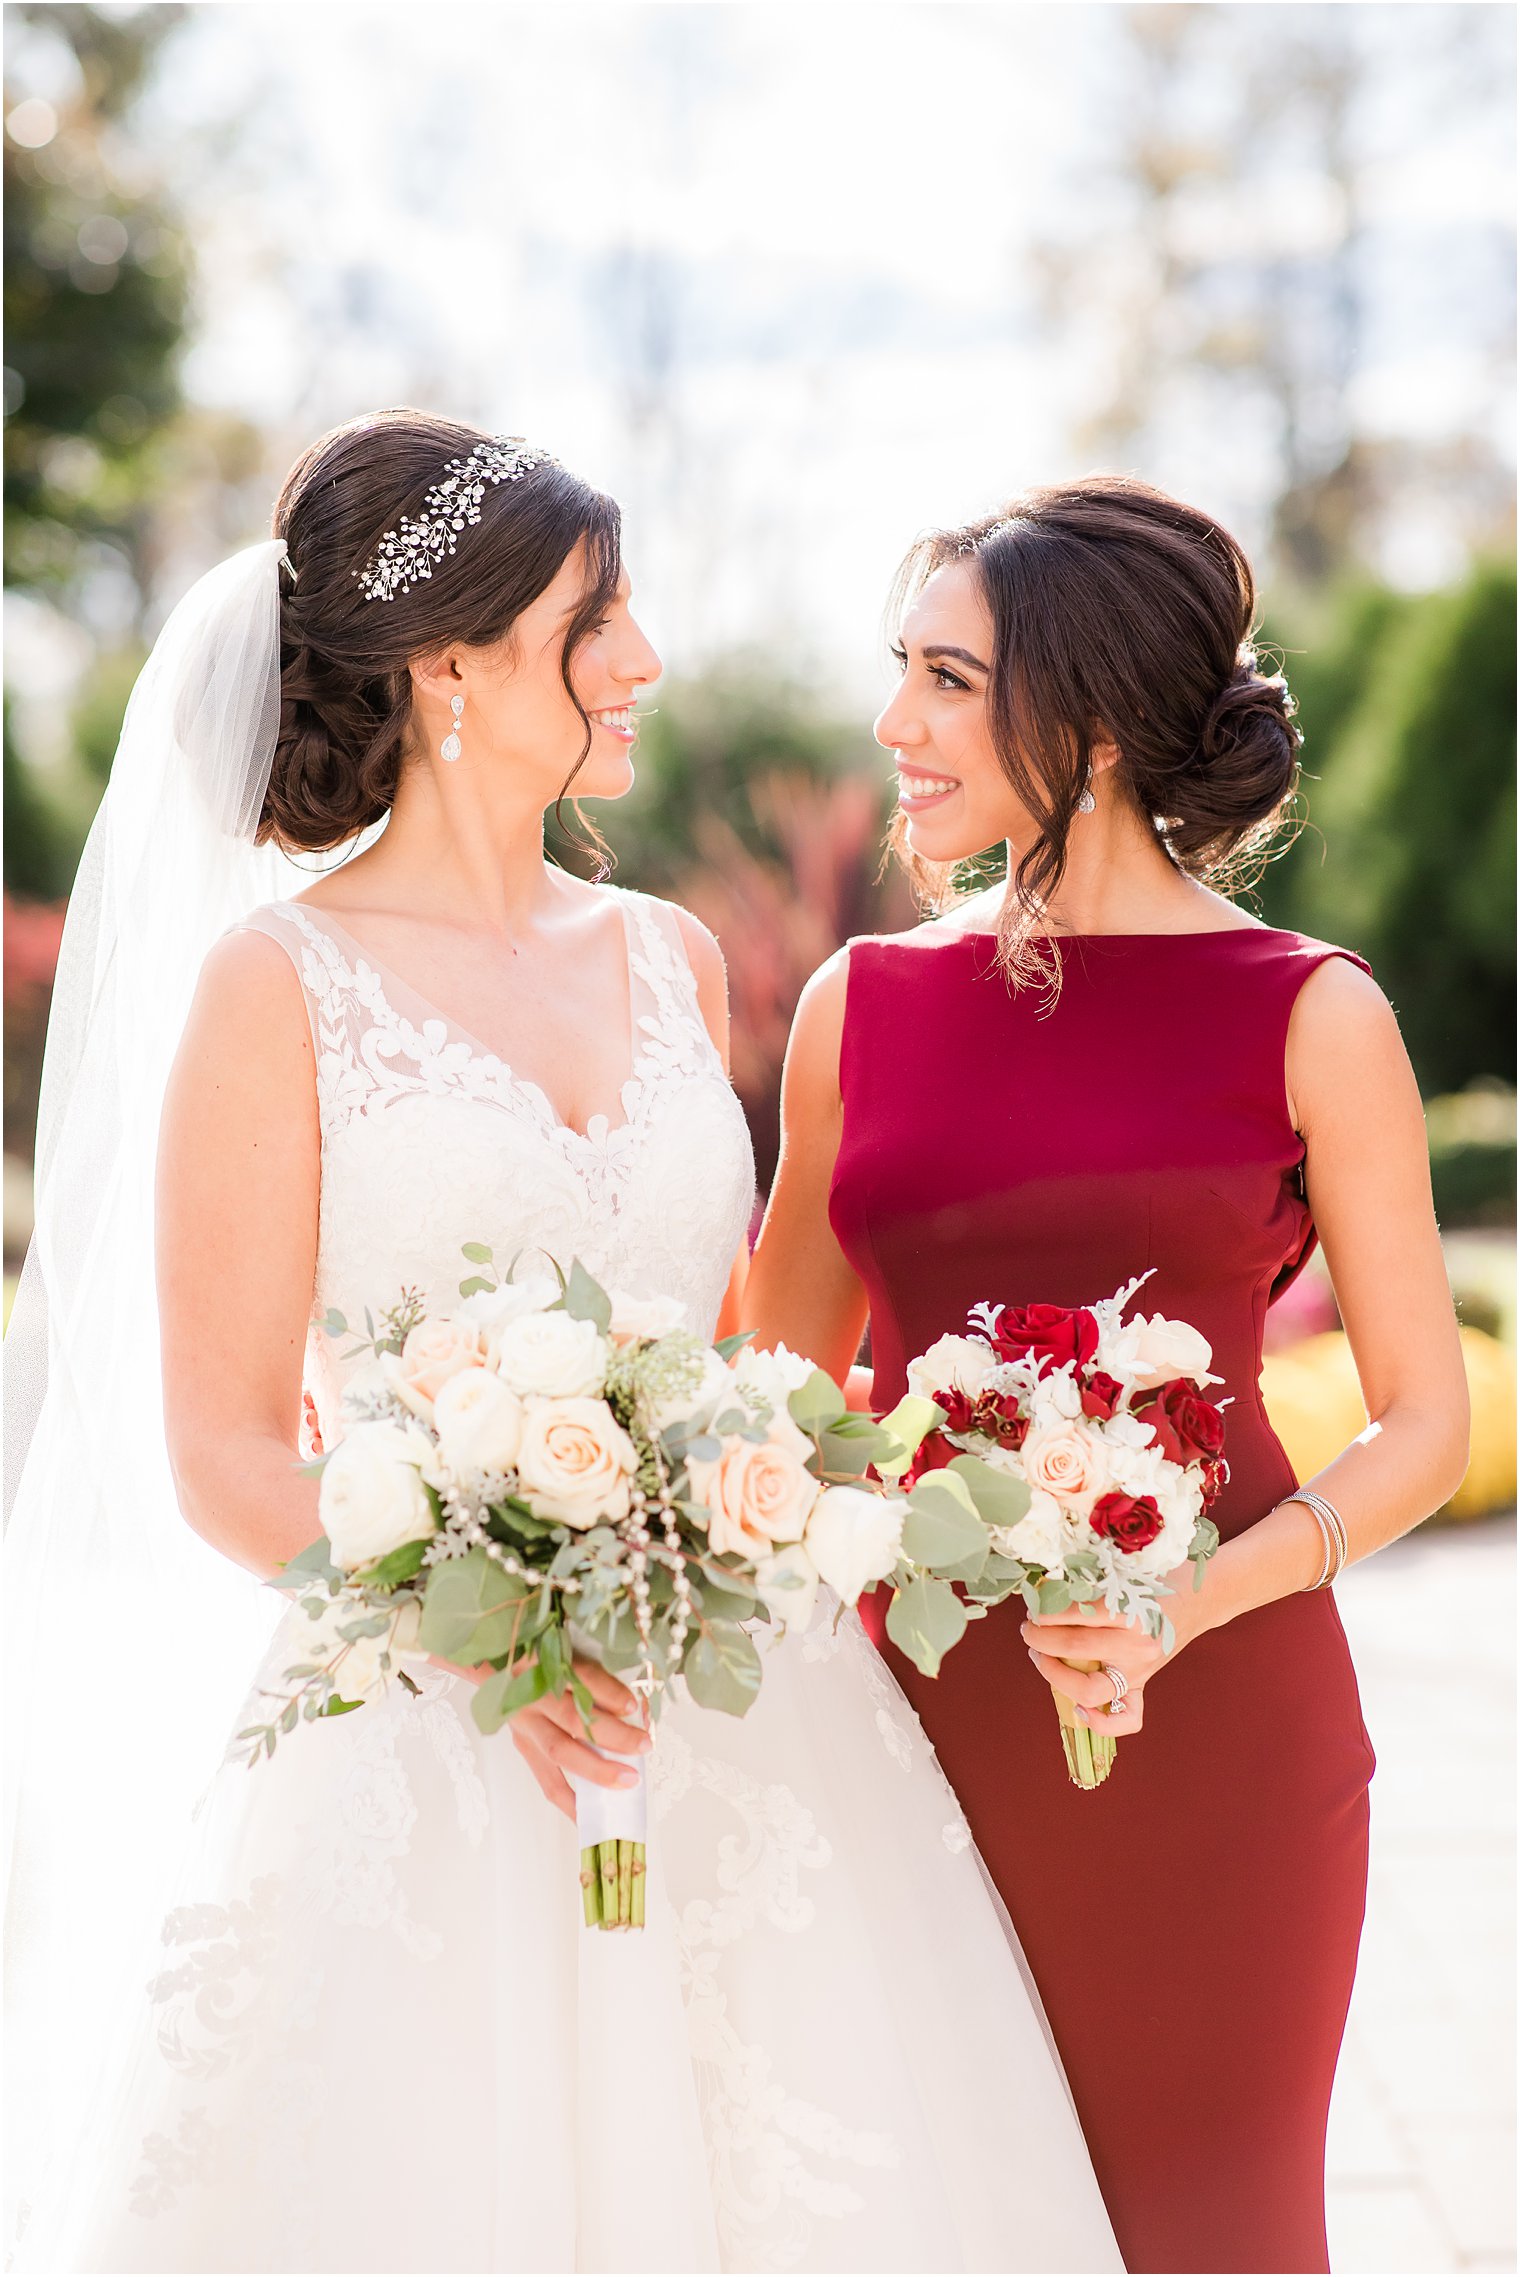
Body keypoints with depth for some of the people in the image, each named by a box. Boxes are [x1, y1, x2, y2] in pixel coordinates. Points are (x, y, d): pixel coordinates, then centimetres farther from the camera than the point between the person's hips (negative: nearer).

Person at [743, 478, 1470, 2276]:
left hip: (1208, 1722, -3)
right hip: (915, 1707, 3)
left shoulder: (1305, 1016, -4)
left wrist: (1187, 1608, -15)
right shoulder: (861, 1003, 6)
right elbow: (787, 1385, 16)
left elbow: (1425, 1420, -2)